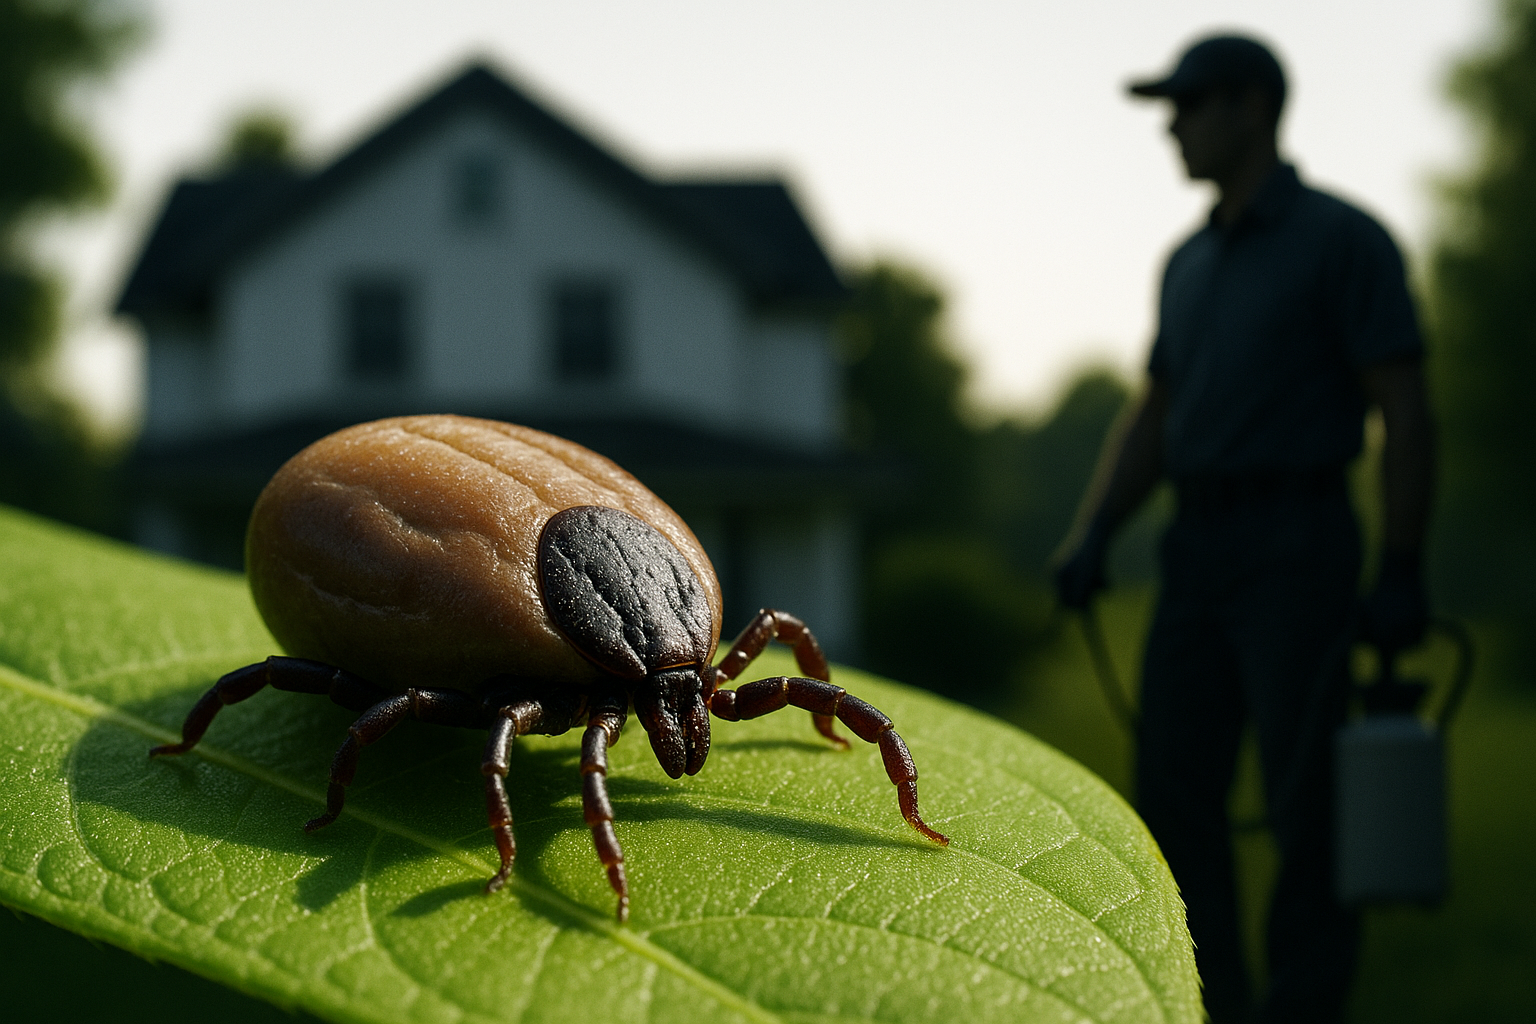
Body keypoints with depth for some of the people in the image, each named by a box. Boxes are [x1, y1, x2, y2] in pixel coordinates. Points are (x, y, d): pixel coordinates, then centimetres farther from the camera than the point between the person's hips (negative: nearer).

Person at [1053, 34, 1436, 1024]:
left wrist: (1402, 575, -14)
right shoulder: (1191, 264, 17)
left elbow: (1407, 413, -9)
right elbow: (1153, 419, 19)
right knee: (1173, 787, 4)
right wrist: (1092, 537, 5)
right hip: (1199, 550, 7)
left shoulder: (1343, 239, -5)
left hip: (1298, 550, -7)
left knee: (1306, 796, -4)